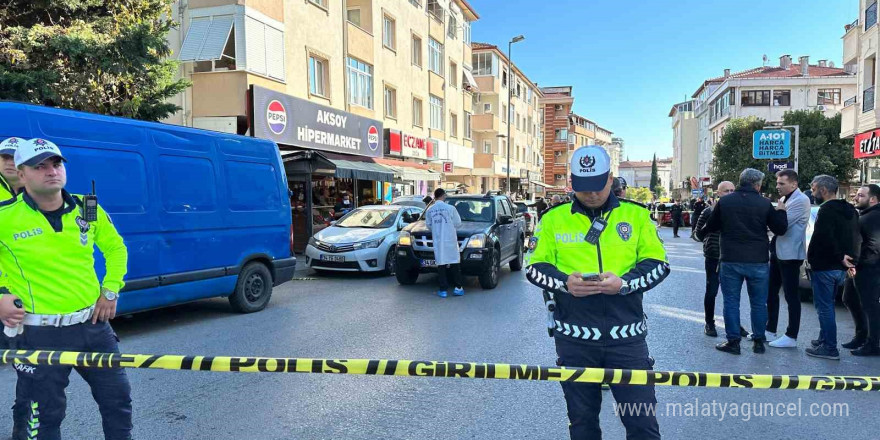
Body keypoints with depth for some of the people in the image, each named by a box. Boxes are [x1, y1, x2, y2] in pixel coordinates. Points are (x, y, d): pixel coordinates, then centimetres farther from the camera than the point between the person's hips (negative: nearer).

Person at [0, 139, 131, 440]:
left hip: (93, 325, 4)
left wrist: (110, 290, 7)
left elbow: (115, 247, 16)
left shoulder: (89, 209, 1)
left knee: (118, 399, 14)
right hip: (40, 335, -3)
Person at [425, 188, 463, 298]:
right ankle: (458, 288, 8)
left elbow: (428, 225, 8)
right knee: (454, 263, 8)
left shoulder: (429, 210, 2)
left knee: (441, 264, 6)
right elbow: (458, 224, -1)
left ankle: (443, 290, 4)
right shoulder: (450, 208, -7)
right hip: (450, 240, -2)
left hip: (437, 241, 2)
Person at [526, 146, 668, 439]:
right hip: (574, 338, 1)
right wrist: (564, 283, -15)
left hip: (627, 336, 0)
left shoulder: (636, 215, 3)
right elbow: (535, 267, 5)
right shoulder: (553, 219, 3)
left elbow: (658, 263, 3)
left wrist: (624, 282, -15)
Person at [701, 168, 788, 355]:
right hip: (758, 262, 0)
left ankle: (733, 341, 6)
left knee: (731, 301, 6)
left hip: (731, 260, 0)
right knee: (758, 303, 12)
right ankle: (759, 341, 18)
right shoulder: (764, 203, -4)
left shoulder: (724, 201, -2)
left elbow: (711, 227, 6)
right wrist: (781, 211, 17)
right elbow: (780, 229, 2)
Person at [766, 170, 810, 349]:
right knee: (771, 292, 14)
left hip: (790, 255, -9)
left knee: (791, 296, -2)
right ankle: (770, 330, 25)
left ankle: (791, 337, 6)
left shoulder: (801, 200, -15)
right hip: (777, 252, 9)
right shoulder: (785, 199, 13)